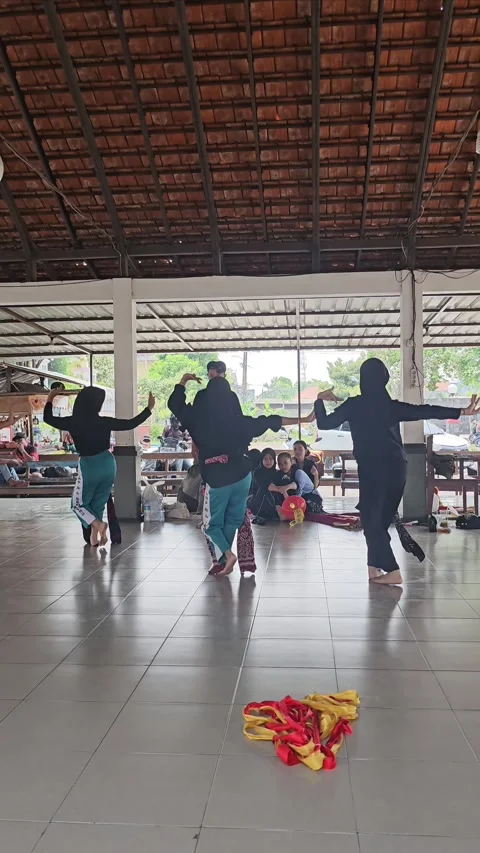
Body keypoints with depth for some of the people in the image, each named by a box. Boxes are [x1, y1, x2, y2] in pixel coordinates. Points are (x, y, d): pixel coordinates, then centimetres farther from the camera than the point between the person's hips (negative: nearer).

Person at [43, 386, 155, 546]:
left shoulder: (72, 422, -10)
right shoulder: (104, 422, -10)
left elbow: (48, 418, 6)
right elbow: (131, 423, -5)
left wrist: (50, 398, 20)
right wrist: (149, 408, 4)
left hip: (89, 467, -2)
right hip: (108, 464, 2)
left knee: (78, 504, 13)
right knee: (98, 502, 19)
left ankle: (97, 525, -9)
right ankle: (95, 535, 18)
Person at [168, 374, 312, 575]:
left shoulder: (198, 418, -9)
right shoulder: (237, 420, -6)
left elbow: (174, 404, 6)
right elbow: (268, 421, 1)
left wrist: (183, 381, 21)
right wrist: (300, 420, 10)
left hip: (217, 478, -2)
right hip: (241, 475, 2)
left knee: (212, 524, 12)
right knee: (232, 519, 18)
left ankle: (226, 555, -11)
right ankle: (222, 560, 21)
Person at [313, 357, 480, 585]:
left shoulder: (354, 405, -2)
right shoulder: (392, 406, 7)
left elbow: (324, 424, 0)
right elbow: (425, 411, 5)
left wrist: (320, 399, 15)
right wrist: (462, 412, 9)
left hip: (372, 468, -5)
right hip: (396, 467, 5)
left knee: (371, 519, 2)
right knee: (381, 519, 17)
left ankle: (392, 571, -5)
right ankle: (376, 567, 21)